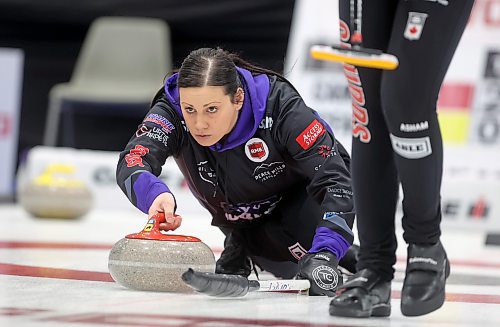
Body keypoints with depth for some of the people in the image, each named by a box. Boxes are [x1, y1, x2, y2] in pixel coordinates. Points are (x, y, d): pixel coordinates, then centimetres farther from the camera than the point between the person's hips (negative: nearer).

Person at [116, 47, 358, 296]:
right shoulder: (171, 110, -29)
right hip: (241, 218, 3)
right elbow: (130, 163, -45)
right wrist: (155, 194, -68)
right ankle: (240, 247, 11)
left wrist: (324, 255, -51)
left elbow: (335, 179, -37)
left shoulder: (277, 102, -35)